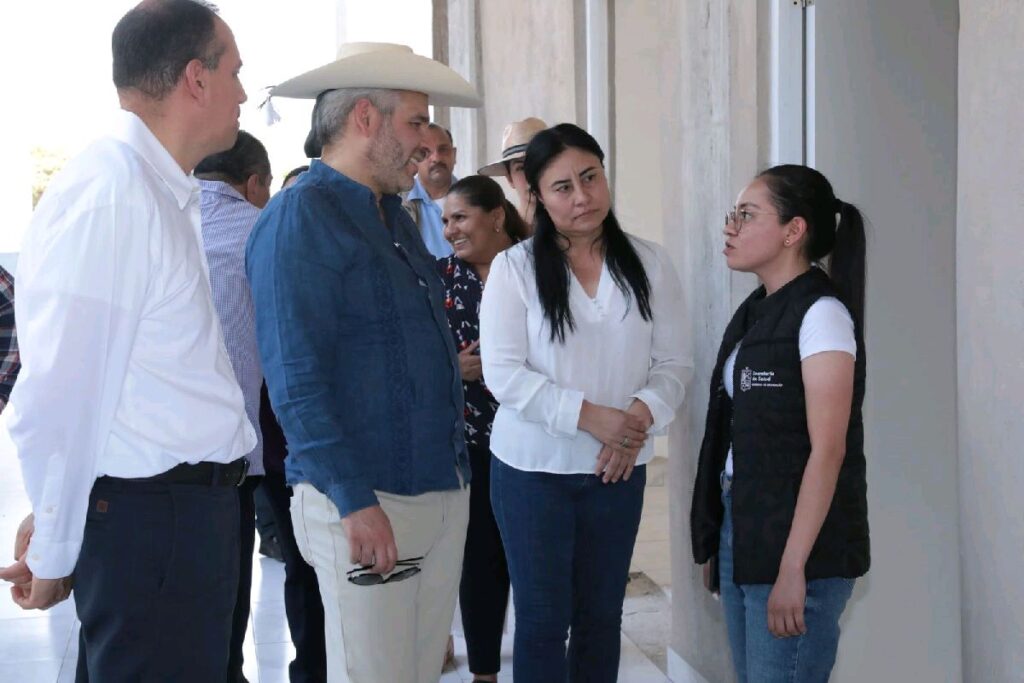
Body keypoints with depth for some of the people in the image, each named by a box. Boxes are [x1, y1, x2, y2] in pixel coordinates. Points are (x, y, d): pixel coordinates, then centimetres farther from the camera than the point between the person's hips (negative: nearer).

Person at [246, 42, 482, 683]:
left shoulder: (395, 216, 16)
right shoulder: (300, 215, -11)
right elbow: (296, 379, -18)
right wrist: (354, 501, -21)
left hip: (445, 490, 8)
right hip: (366, 502, -8)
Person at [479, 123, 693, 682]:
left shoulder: (648, 264, 1)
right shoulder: (515, 267, -8)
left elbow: (673, 363, 1)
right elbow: (503, 372, -13)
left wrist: (640, 417, -18)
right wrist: (589, 416, -21)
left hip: (618, 469, 3)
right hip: (532, 467, -3)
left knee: (601, 616, 14)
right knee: (543, 621, 6)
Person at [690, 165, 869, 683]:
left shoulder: (820, 312, -13)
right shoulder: (756, 310, 13)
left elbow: (828, 450, -18)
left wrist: (792, 568, -21)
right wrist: (726, 530, 12)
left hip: (797, 541, -8)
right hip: (740, 528, 8)